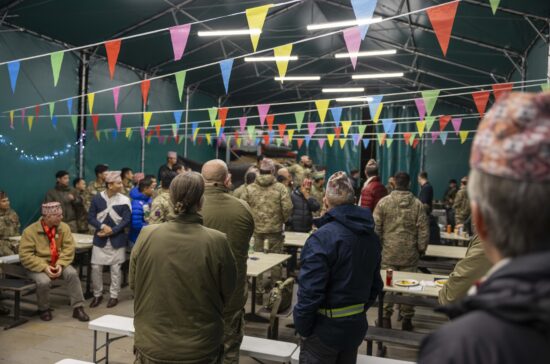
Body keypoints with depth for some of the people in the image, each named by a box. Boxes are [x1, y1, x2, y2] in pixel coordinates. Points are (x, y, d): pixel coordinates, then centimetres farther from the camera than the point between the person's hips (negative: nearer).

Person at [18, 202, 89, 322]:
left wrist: (60, 264, -22)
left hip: (58, 264, 3)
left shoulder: (63, 227, -5)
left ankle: (78, 308, -15)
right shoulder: (30, 231, -15)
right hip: (38, 266, -2)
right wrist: (44, 267, -26)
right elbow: (25, 256, -17)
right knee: (44, 281, -32)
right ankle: (44, 310, -2)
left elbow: (69, 248, -6)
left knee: (72, 273, -26)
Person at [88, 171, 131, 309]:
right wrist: (102, 226, -17)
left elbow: (126, 220, -8)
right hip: (100, 238, 1)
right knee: (95, 267, 4)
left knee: (115, 269, 6)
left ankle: (114, 296, 19)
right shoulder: (97, 198, -4)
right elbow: (91, 218, -2)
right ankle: (97, 294, 22)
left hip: (117, 239, -1)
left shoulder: (124, 200, -7)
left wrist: (112, 231, -16)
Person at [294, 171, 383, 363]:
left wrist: (302, 328, -10)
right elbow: (375, 284, 10)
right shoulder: (371, 236, 2)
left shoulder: (322, 237, -22)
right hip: (357, 324, 7)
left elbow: (310, 291, -23)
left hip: (326, 327, -7)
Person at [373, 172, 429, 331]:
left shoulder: (384, 202, -4)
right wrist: (421, 249, 10)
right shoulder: (418, 204, -3)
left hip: (388, 253, 0)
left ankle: (385, 318, 15)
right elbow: (423, 231, -2)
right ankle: (407, 319, 20)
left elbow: (376, 228, -3)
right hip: (410, 254, 1)